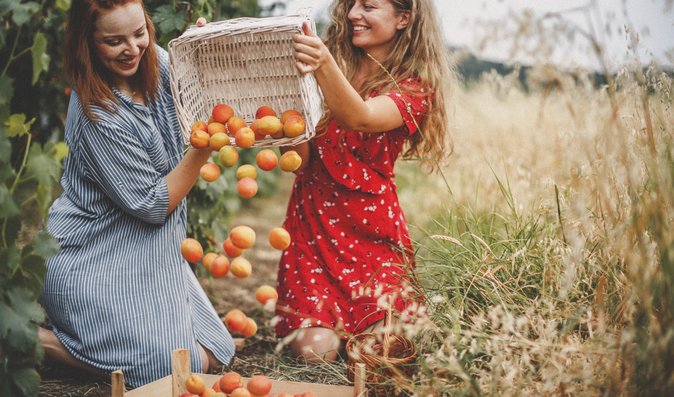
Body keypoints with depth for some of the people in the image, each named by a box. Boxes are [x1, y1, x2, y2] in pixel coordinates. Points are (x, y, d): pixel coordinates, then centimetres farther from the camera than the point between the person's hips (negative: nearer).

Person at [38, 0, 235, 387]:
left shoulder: (158, 62, -4)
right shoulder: (96, 116, -25)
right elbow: (154, 204, -19)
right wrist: (204, 147, -27)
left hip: (149, 252, 9)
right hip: (98, 264, -8)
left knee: (216, 354, 11)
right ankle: (34, 340, 0)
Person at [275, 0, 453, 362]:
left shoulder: (414, 87, -2)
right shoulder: (334, 57, 4)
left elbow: (359, 119, -27)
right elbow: (300, 157, -6)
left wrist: (324, 64, -45)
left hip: (372, 231, -1)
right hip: (313, 222, 1)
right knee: (315, 349, -13)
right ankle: (329, 317, 21)